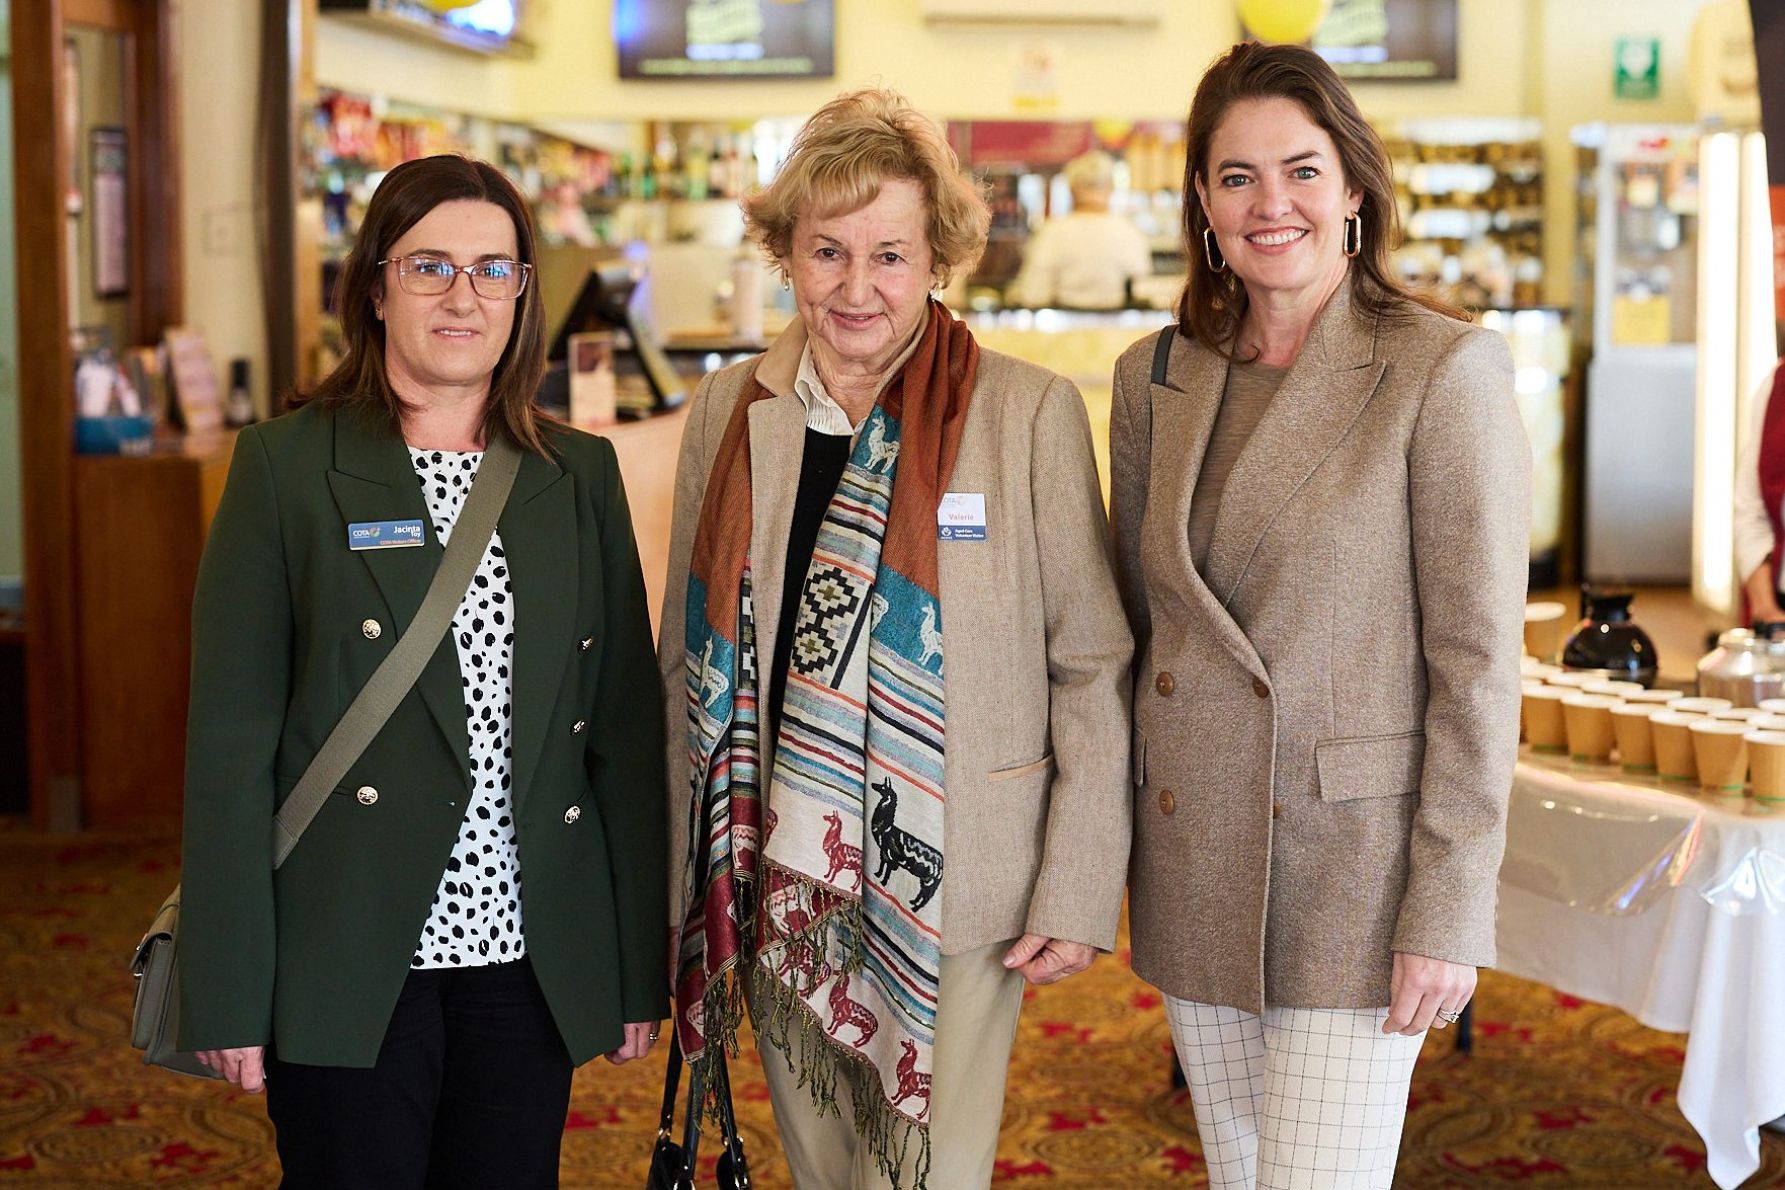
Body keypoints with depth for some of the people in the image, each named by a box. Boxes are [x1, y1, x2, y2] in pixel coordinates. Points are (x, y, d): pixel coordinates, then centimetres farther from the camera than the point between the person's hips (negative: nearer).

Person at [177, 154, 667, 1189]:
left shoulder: (581, 474, 7)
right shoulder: (288, 466, -3)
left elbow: (627, 731, 8)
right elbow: (232, 743, -5)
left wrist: (642, 969, 6)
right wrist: (230, 991, -8)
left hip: (532, 960, 3)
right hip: (349, 966, -3)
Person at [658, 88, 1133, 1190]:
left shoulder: (1032, 413, -6)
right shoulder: (729, 410, 5)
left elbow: (1092, 664, -5)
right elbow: (690, 659, 11)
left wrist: (1080, 894, -9)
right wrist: (682, 882, 9)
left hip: (950, 893, -3)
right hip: (777, 888, 4)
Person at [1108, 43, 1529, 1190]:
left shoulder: (1445, 370, -10)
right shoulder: (1154, 377, 6)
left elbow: (1478, 662, -12)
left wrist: (1450, 914, -14)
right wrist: (1110, 859, 13)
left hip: (1355, 874, -5)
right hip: (1194, 868, 6)